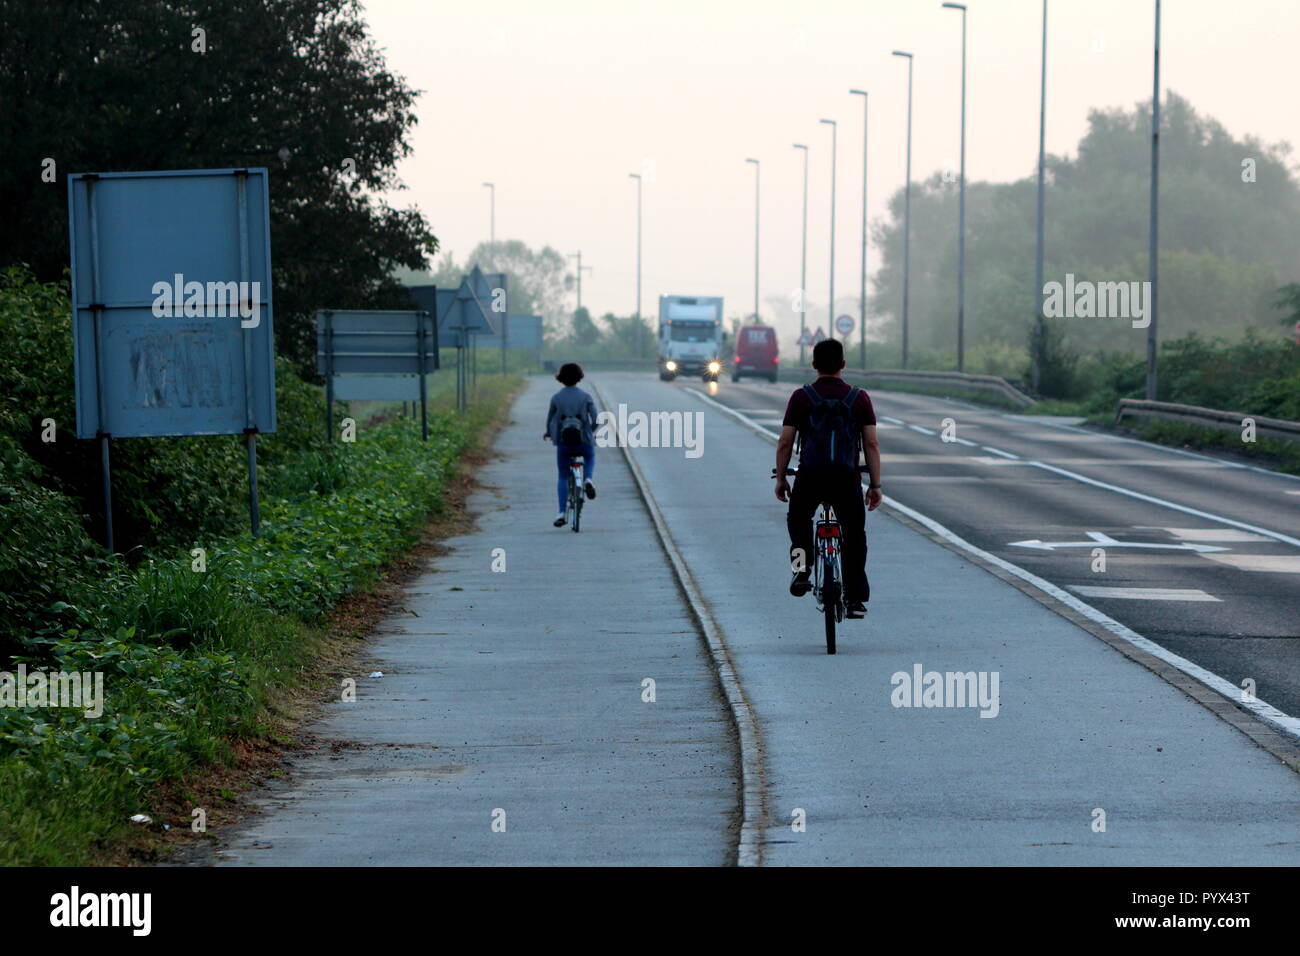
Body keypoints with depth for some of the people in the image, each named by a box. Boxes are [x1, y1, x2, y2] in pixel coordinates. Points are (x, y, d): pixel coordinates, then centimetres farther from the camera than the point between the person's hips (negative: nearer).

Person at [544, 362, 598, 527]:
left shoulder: (556, 398, 0)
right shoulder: (585, 397, -1)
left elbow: (550, 419, 10)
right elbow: (595, 419, -6)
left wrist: (549, 433, 31)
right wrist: (591, 432, 15)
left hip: (563, 441, 0)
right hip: (583, 441, 0)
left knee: (563, 477, 13)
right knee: (590, 458, 34)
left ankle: (562, 513, 3)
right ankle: (588, 480, 3)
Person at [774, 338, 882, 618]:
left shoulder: (801, 397, 2)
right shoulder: (859, 398, 5)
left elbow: (785, 443, 0)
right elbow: (872, 444, 1)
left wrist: (780, 479, 10)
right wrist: (875, 485, 6)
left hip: (810, 477, 0)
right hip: (848, 479, 1)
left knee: (798, 519, 27)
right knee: (854, 536, 12)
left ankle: (801, 562, 3)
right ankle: (855, 598, 9)